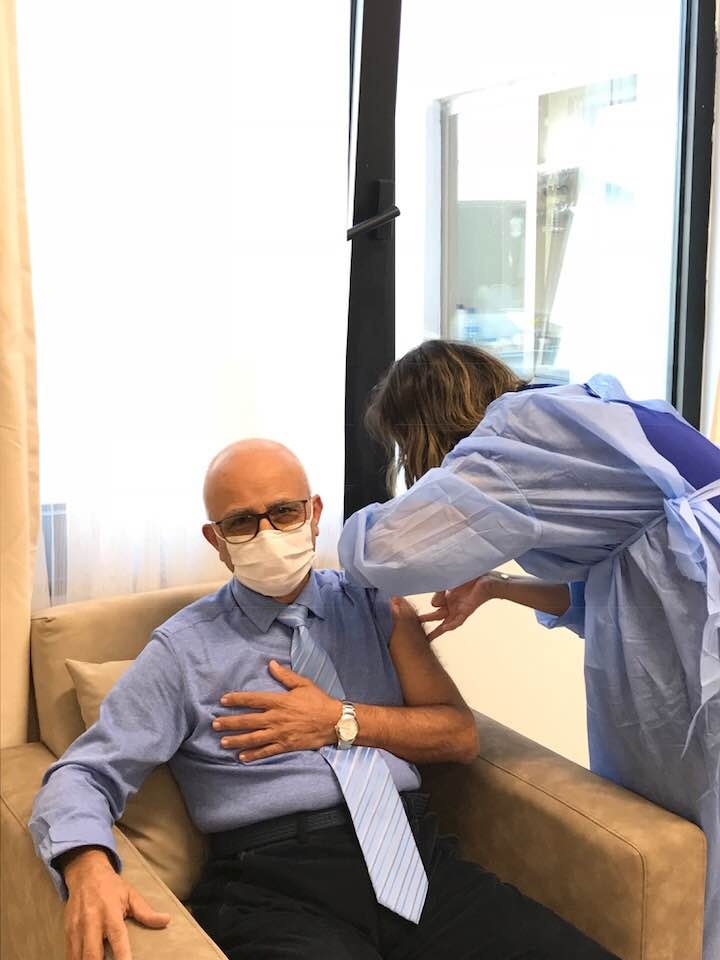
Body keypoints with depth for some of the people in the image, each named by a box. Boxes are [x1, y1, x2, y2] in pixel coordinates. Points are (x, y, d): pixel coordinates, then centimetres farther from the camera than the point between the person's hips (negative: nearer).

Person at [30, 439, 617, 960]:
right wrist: (89, 868, -21)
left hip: (414, 854, 4)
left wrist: (343, 721, -2)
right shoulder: (184, 648, 7)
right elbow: (87, 774, 1)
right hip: (276, 883, -3)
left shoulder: (374, 604, 16)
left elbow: (460, 736, 13)